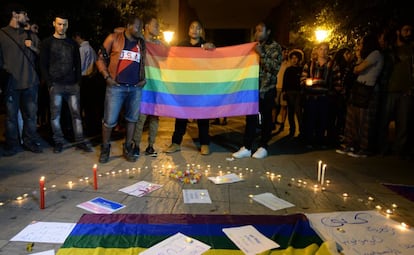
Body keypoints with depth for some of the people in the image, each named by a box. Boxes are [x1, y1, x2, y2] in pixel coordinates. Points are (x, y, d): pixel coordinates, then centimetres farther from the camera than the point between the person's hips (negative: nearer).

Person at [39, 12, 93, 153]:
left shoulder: (72, 43, 13)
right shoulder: (47, 42, 5)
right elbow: (43, 65, 1)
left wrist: (78, 81, 3)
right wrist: (50, 83, -8)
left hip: (72, 84, 2)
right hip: (56, 84, -2)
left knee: (76, 113, 1)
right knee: (55, 114, 1)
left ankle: (80, 141, 5)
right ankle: (58, 142, 11)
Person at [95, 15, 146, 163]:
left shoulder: (141, 43, 13)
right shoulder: (113, 38, 3)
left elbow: (144, 63, 21)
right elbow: (101, 58, 5)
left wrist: (144, 78, 7)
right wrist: (107, 77, -4)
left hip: (136, 87, 4)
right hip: (116, 86, -4)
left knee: (132, 119, 9)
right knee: (110, 120, -3)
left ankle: (128, 148, 22)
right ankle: (105, 148, 16)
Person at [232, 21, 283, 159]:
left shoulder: (275, 47, 0)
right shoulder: (254, 46, 17)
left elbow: (276, 67, -13)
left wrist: (262, 54, -18)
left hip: (267, 89, -4)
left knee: (266, 118, 3)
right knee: (250, 117, 0)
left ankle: (263, 147, 13)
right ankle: (247, 147, 3)